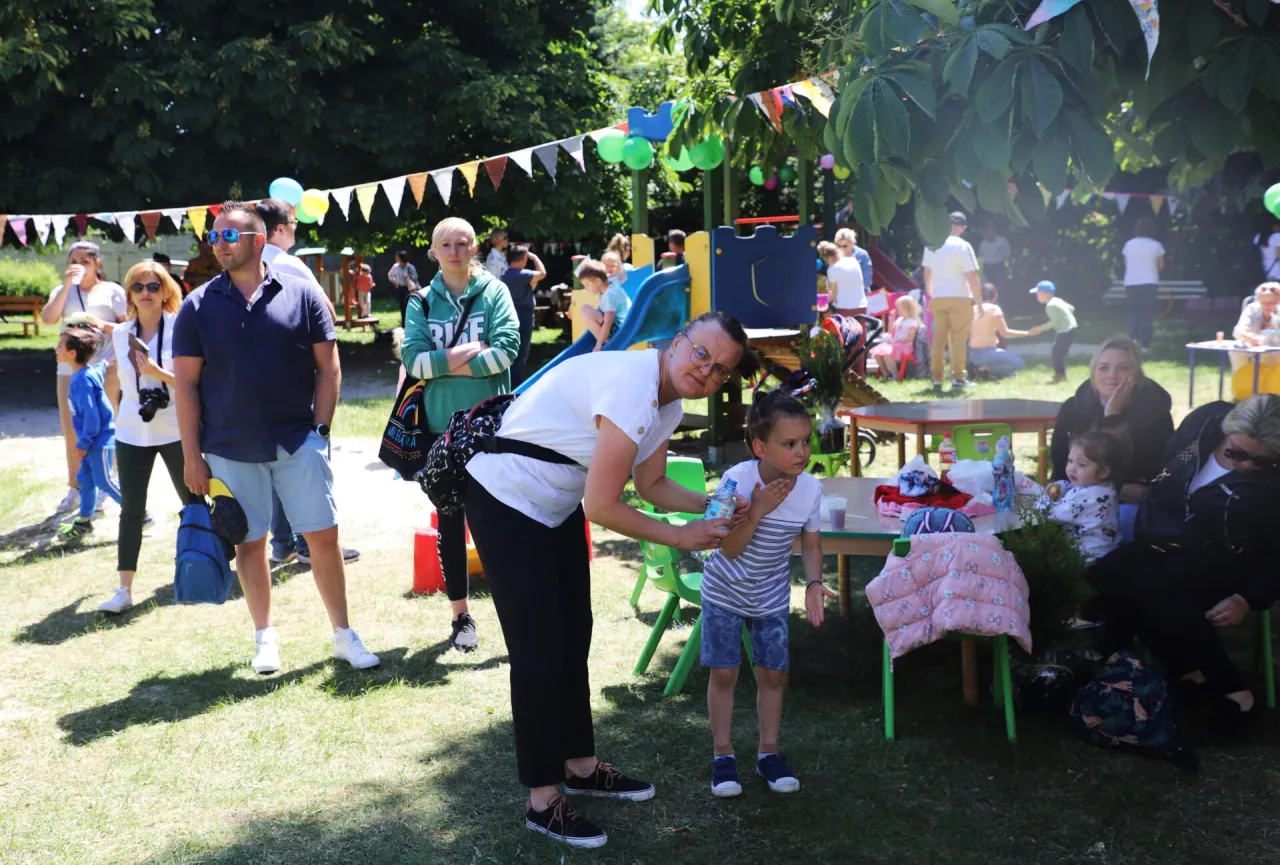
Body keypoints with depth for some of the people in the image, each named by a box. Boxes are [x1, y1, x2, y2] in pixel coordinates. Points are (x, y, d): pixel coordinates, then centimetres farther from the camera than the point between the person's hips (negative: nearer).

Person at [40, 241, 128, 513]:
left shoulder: (112, 290, 3)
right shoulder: (63, 291, 10)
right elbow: (48, 318, -8)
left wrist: (103, 325, -16)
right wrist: (66, 285, -11)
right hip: (69, 368, 3)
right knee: (71, 431, 6)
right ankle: (75, 488, 16)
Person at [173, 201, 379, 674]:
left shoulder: (300, 294, 1)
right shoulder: (198, 306, 2)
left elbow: (329, 367, 2)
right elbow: (186, 384, 1)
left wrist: (320, 429, -5)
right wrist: (192, 455, -3)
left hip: (298, 442, -1)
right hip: (230, 450, 1)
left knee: (323, 535, 2)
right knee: (249, 542, 9)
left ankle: (344, 635, 15)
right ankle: (265, 637, 25)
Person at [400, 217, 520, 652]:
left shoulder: (494, 292, 1)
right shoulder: (422, 302, 6)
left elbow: (508, 347, -12)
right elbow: (413, 360, -7)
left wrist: (449, 363, -12)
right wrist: (475, 351, -13)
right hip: (442, 426, 2)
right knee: (450, 521, 9)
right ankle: (461, 616, 22)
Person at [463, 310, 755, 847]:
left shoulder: (668, 404, 0)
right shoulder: (632, 387, -30)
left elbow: (653, 486, 10)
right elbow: (602, 507, -28)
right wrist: (682, 537, -18)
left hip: (556, 507, 10)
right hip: (505, 500, -10)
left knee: (573, 638, 16)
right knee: (539, 650, -5)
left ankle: (581, 766, 32)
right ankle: (543, 801, 9)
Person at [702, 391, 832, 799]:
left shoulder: (810, 489, -17)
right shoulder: (738, 480, -27)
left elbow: (811, 543, 0)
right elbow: (729, 549, -23)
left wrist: (813, 583, -16)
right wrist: (757, 511, -36)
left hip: (772, 596, 3)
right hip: (725, 592, -3)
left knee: (773, 674, 7)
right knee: (724, 672, 2)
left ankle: (768, 752, 25)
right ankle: (723, 755, 18)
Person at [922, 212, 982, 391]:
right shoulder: (962, 246, -10)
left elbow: (927, 272, 16)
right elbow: (972, 277, -12)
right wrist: (979, 302, -7)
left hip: (938, 298, 4)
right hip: (960, 297, -4)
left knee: (938, 337, 7)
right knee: (958, 338, 0)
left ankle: (937, 378, 8)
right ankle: (958, 378, -2)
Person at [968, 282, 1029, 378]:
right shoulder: (994, 309, -9)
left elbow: (968, 334, 13)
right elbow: (1005, 333, -10)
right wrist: (1027, 333, -1)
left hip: (973, 354, 7)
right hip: (987, 353, -7)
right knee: (1019, 363, 4)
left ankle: (977, 366, 1)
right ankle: (985, 368, -10)